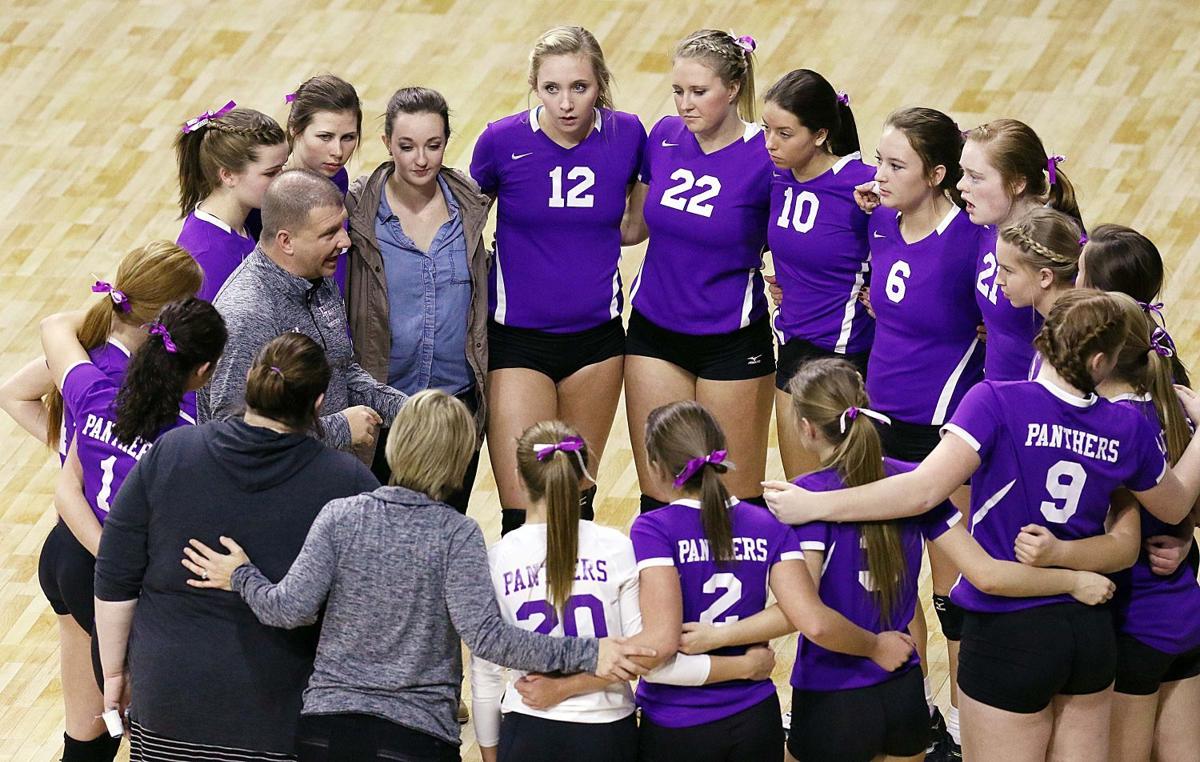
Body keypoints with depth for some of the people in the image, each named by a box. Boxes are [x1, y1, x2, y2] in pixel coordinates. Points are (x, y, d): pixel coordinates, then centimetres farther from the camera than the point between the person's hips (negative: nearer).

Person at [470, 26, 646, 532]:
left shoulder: (626, 135, -7)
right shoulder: (503, 140, -12)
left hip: (596, 336, 2)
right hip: (518, 338, -2)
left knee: (577, 500, 13)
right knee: (524, 511, -10)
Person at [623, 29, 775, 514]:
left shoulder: (765, 157, -15)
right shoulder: (663, 138, -2)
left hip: (732, 342, -4)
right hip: (654, 330, 4)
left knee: (735, 498, 4)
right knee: (659, 497, 6)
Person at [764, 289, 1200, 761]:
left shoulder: (998, 403, -17)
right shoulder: (1130, 429, -3)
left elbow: (925, 490, -25)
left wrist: (814, 505, -20)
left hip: (1009, 633, -4)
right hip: (1093, 633, 4)